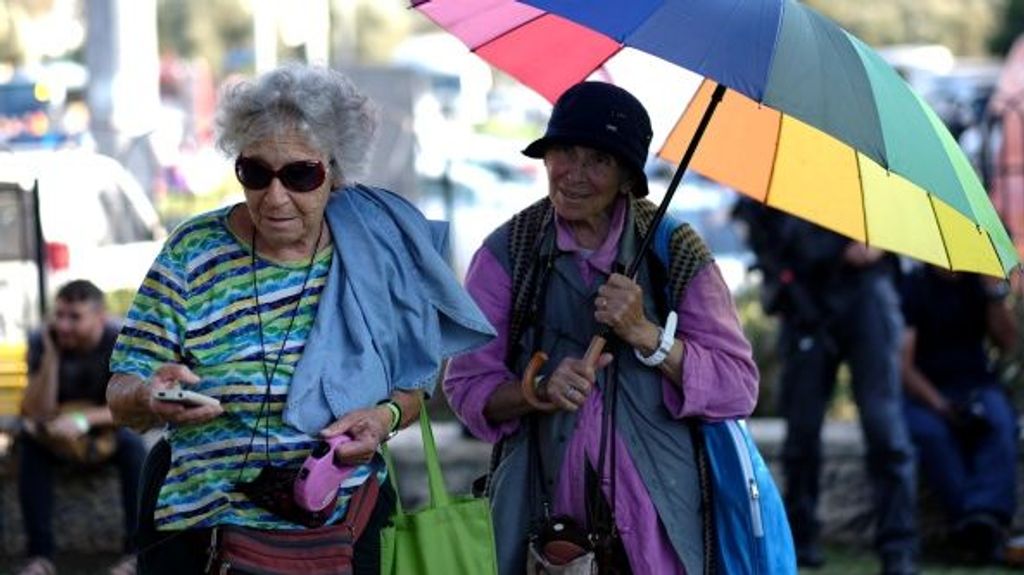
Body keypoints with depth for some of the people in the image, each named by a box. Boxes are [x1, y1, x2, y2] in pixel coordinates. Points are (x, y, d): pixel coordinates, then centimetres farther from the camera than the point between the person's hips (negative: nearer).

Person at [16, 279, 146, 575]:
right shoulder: (42, 342, -17)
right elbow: (37, 413, -22)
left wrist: (84, 420, -45)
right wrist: (51, 356, -34)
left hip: (110, 430, -2)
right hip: (58, 432, 2)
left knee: (132, 443, -34)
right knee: (30, 443, -29)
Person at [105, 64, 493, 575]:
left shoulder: (379, 252, -4)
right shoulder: (194, 251, -7)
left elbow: (412, 385, 7)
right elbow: (121, 394, -7)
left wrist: (387, 417, -15)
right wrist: (150, 398, -30)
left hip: (343, 527, 1)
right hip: (202, 529, -1)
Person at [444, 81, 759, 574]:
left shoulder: (675, 251, 1)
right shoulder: (508, 251, 3)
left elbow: (739, 387, -3)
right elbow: (467, 385, 1)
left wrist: (645, 334, -15)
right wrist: (539, 392, -18)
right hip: (542, 510, 0)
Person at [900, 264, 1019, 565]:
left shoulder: (978, 284, 11)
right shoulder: (913, 287, -4)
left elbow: (1007, 342, 6)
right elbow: (903, 363, -11)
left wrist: (996, 293, -8)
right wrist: (939, 405, -25)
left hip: (976, 385, 3)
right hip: (924, 392, -3)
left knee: (1000, 422, -31)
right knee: (931, 432, -37)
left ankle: (986, 518, -49)